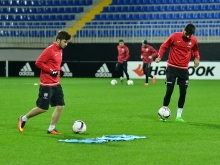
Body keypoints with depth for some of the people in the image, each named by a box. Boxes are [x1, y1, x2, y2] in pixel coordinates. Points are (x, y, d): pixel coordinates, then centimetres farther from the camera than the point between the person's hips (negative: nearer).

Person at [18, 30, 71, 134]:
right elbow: (38, 63, -18)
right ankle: (23, 119, 17)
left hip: (56, 84, 9)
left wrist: (57, 72, 12)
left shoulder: (60, 50, 10)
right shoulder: (50, 50, -16)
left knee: (60, 106, 1)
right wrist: (51, 71, -19)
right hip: (47, 84, -8)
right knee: (43, 108, -3)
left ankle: (51, 129, 10)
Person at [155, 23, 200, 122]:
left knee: (183, 92, 1)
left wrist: (197, 58, 1)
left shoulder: (194, 40, -1)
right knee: (169, 91, -7)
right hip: (172, 68, -3)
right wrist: (159, 56, -12)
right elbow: (164, 46, 0)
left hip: (184, 69, 3)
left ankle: (179, 116, 11)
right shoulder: (175, 36, -10)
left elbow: (195, 50, 19)